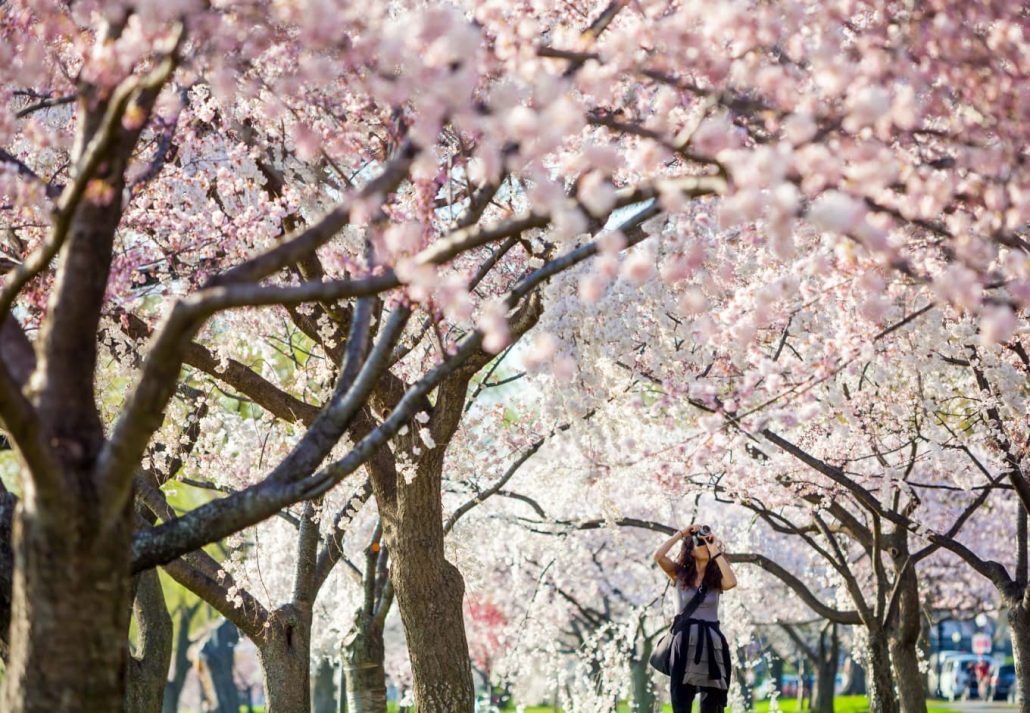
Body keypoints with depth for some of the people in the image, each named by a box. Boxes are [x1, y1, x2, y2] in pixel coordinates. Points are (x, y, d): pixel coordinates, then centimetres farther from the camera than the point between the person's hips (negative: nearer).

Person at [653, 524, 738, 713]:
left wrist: (716, 551, -11)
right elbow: (658, 556, -11)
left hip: (711, 640, 1)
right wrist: (681, 534, -5)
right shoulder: (680, 574, 5)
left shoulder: (717, 578, 6)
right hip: (685, 640, -1)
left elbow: (732, 582, -17)